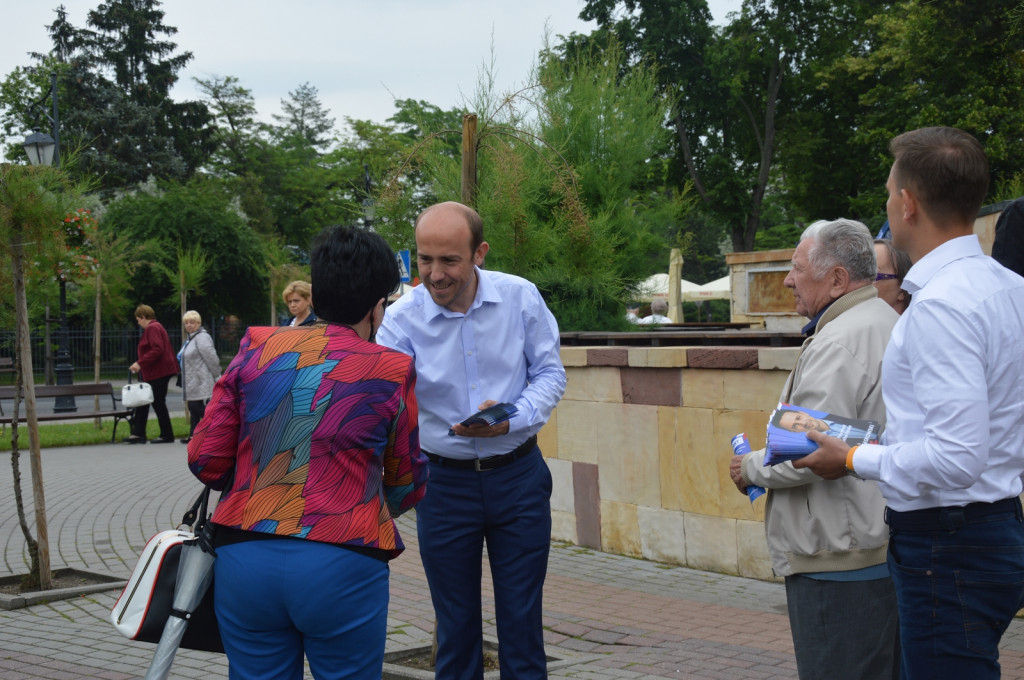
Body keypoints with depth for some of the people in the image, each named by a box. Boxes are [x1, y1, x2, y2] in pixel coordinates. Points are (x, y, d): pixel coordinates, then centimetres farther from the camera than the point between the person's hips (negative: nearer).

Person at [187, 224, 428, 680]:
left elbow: (204, 459, 7)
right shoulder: (391, 371, 2)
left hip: (243, 559, 3)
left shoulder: (257, 348, 7)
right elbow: (408, 486, 13)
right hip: (341, 567, -3)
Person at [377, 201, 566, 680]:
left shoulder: (521, 298, -8)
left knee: (522, 620, 6)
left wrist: (512, 420, -19)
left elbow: (550, 373, -1)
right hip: (443, 481, 0)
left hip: (518, 477, 0)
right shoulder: (402, 319, -11)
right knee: (455, 623, 10)